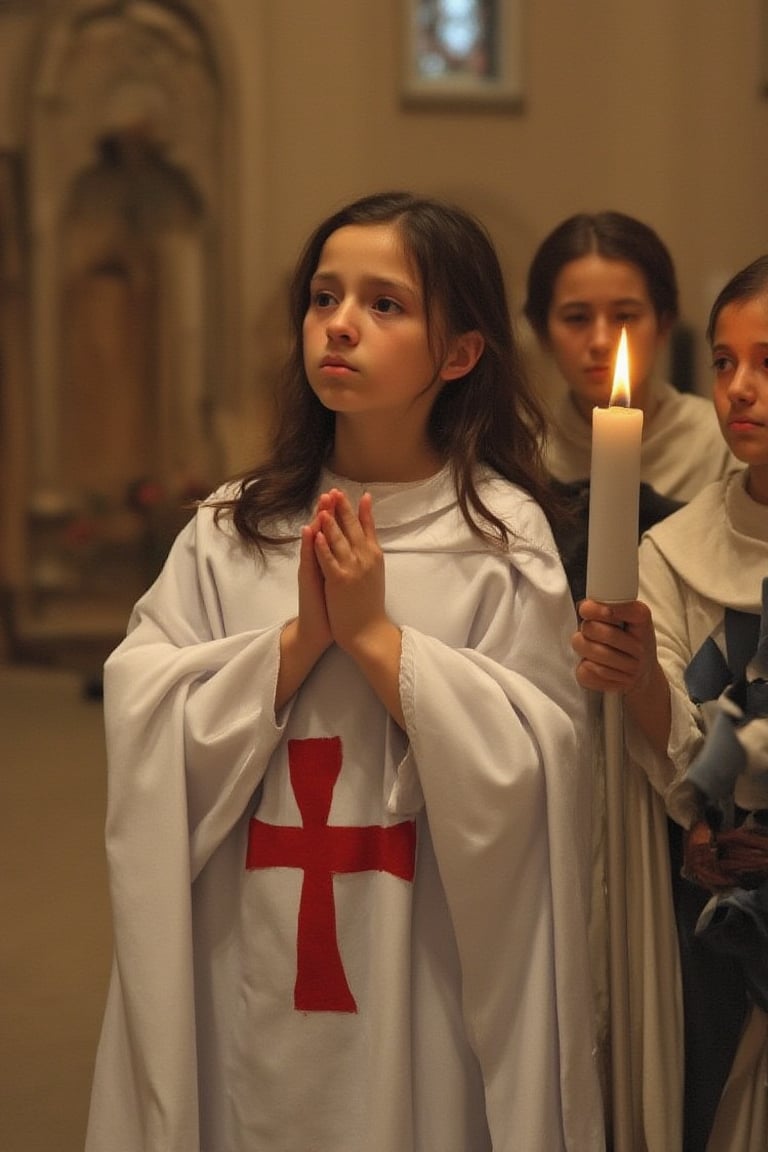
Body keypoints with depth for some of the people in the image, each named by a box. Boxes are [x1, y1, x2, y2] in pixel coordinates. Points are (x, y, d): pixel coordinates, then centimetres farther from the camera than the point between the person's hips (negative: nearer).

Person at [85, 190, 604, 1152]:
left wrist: (375, 633, -14)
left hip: (425, 973, -2)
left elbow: (525, 768, -11)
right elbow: (145, 740, -5)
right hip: (245, 970, 2)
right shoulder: (231, 531, 2)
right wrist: (301, 638, -14)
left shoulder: (502, 535, -5)